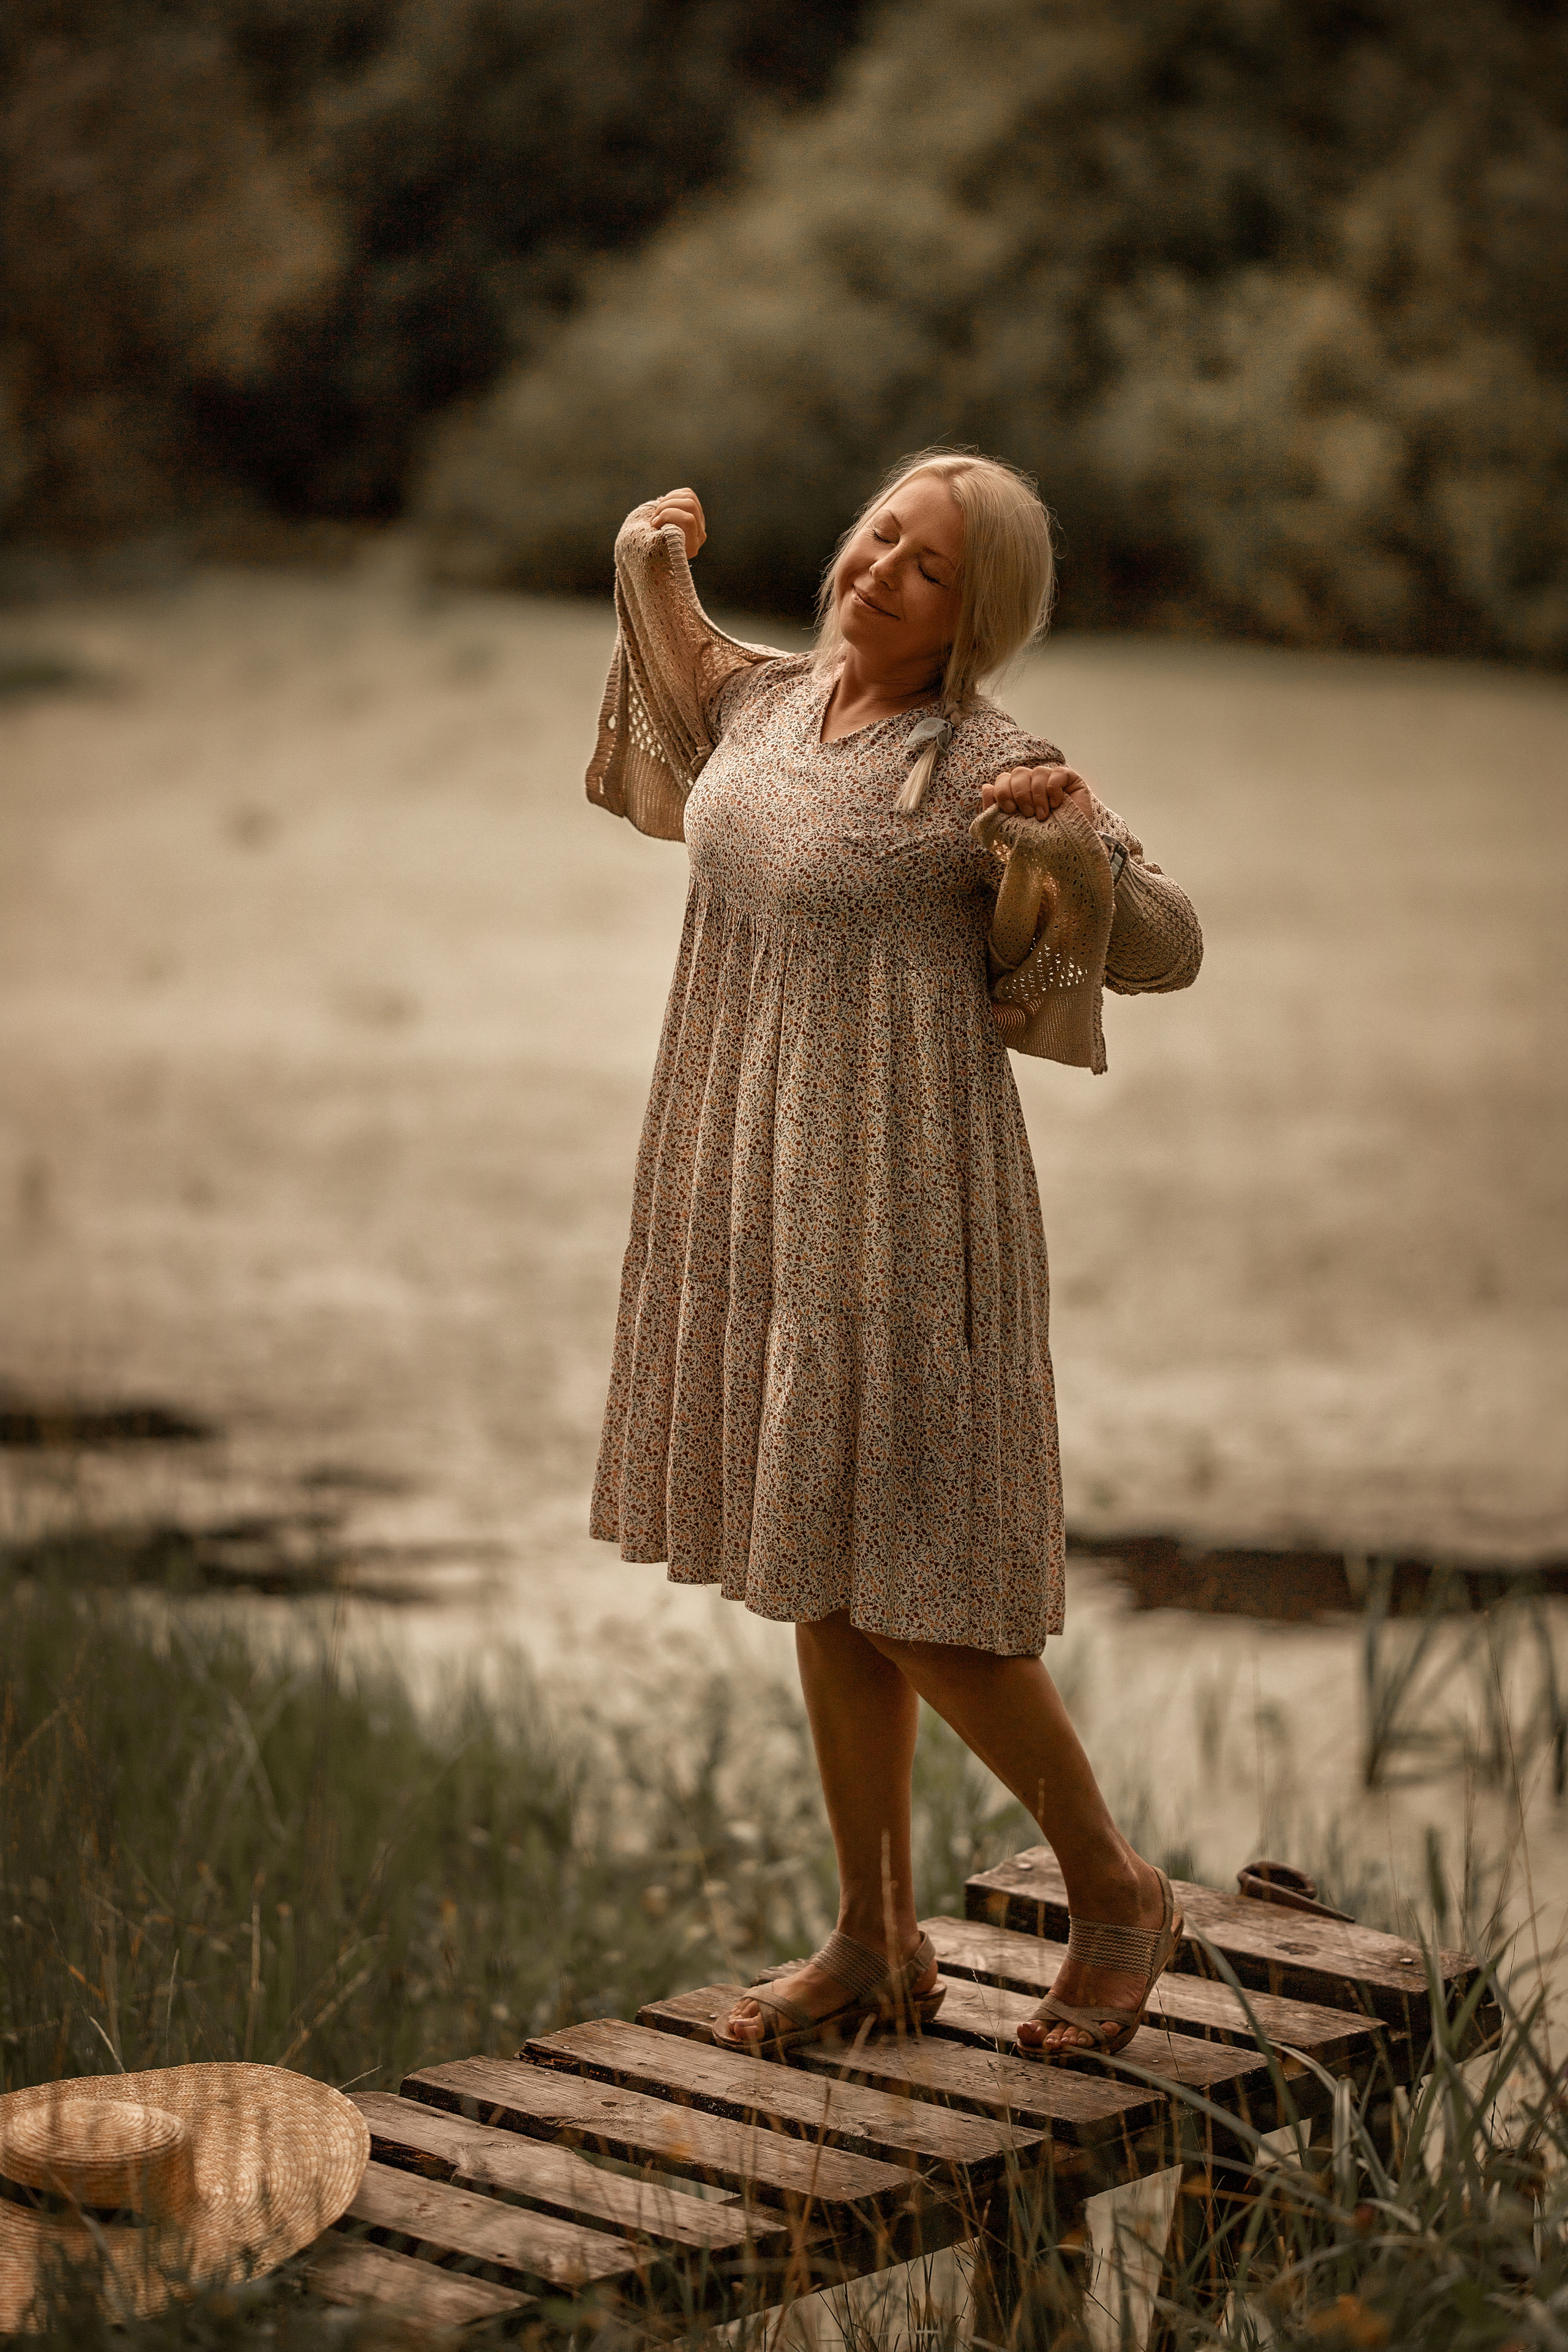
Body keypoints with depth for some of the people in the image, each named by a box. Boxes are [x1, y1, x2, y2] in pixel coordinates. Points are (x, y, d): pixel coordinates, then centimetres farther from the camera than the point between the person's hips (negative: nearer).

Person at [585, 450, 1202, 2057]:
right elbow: (688, 700, 33)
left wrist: (1078, 841, -26)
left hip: (897, 1202, -7)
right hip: (759, 1198, 7)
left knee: (907, 1589, -4)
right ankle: (877, 1945, 24)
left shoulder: (989, 765, -12)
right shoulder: (769, 695, 8)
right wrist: (648, 568, 19)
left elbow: (1169, 954, -9)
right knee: (822, 1580, 12)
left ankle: (1114, 1890, 17)